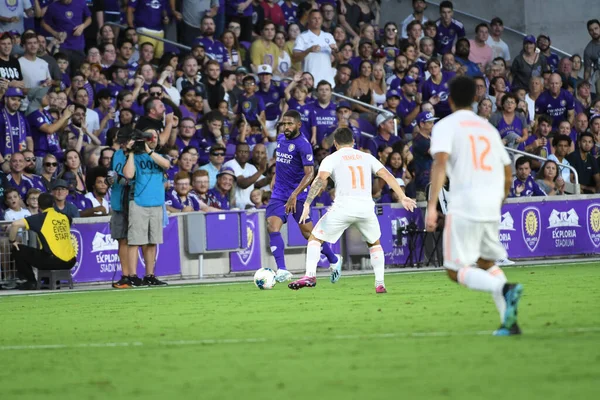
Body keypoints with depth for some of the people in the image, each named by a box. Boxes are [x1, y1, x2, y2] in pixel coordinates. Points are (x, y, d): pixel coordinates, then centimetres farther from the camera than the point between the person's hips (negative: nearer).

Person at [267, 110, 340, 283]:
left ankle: (334, 261, 24)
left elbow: (309, 174, -22)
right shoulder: (280, 139, 7)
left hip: (298, 196, -6)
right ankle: (282, 270, -17)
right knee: (272, 227, -14)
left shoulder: (303, 145, -16)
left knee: (308, 232, 0)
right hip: (279, 194, 6)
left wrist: (294, 195, -30)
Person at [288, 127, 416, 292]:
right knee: (375, 243, 27)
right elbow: (387, 176, 9)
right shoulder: (367, 157, 17)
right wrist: (402, 197, 6)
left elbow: (320, 179, -9)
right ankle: (380, 283, 18)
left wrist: (307, 203, -13)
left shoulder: (331, 159, 8)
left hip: (343, 207, -3)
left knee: (315, 238, 12)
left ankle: (310, 275, -7)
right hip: (366, 207, 3)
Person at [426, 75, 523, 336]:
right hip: (492, 205, 6)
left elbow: (440, 163, -15)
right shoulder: (488, 128, 20)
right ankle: (509, 322, 3)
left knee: (456, 270, -2)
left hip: (464, 204, -6)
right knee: (487, 262, 20)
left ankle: (504, 289, -29)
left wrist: (432, 206, -20)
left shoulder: (445, 126, 1)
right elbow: (507, 172, 22)